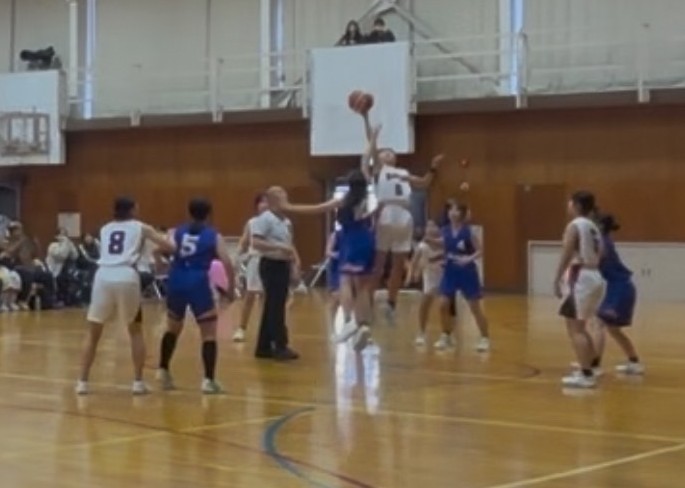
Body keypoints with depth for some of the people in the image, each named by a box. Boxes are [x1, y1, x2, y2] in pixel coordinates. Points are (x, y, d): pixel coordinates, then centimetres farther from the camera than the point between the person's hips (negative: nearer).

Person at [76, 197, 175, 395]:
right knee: (135, 330, 17)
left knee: (93, 332, 15)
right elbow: (169, 247, 14)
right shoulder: (141, 227, 18)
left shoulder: (105, 229, 26)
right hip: (127, 278, -2)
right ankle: (138, 382, 14)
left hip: (103, 277, 2)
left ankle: (82, 382, 10)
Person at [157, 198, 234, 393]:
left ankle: (163, 371, 31)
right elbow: (227, 263, -5)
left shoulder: (177, 232, 14)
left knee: (173, 329, 25)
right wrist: (232, 286, 6)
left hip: (176, 282, 4)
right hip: (198, 283, -4)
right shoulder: (214, 236, 7)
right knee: (209, 334, 6)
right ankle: (208, 380, -1)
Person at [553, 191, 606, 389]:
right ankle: (588, 369, 23)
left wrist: (556, 281, -18)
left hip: (581, 280, -9)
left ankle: (586, 375, -13)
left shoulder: (574, 226, -9)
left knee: (574, 328, -8)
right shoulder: (593, 228, 18)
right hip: (595, 278, 9)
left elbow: (566, 255, -17)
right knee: (580, 326, 20)